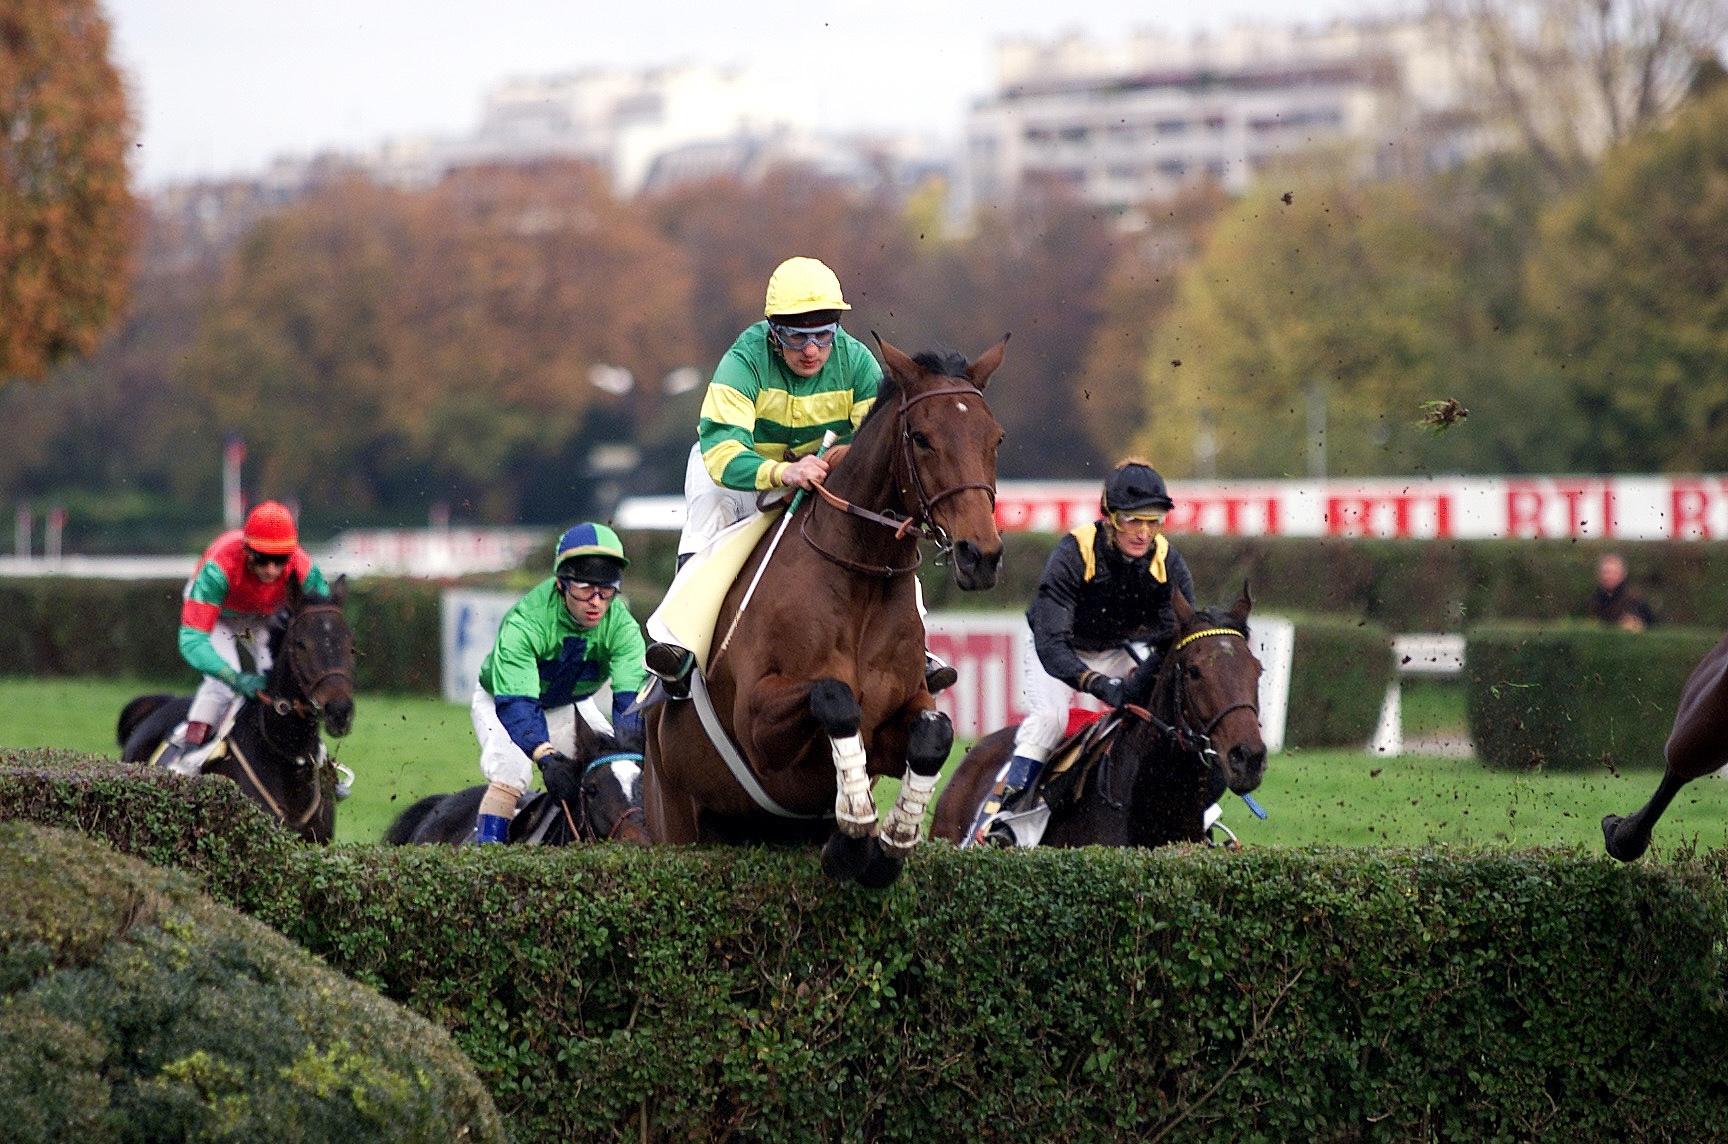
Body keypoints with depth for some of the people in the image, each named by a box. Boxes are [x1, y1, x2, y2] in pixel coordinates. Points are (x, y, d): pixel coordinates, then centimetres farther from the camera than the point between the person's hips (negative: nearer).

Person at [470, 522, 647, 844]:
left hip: (569, 707, 4)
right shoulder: (525, 621, -39)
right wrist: (546, 756, -61)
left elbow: (631, 695, -35)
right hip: (499, 701, -4)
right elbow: (515, 704, -46)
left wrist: (631, 739, -57)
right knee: (511, 769, -30)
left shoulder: (621, 625, -27)